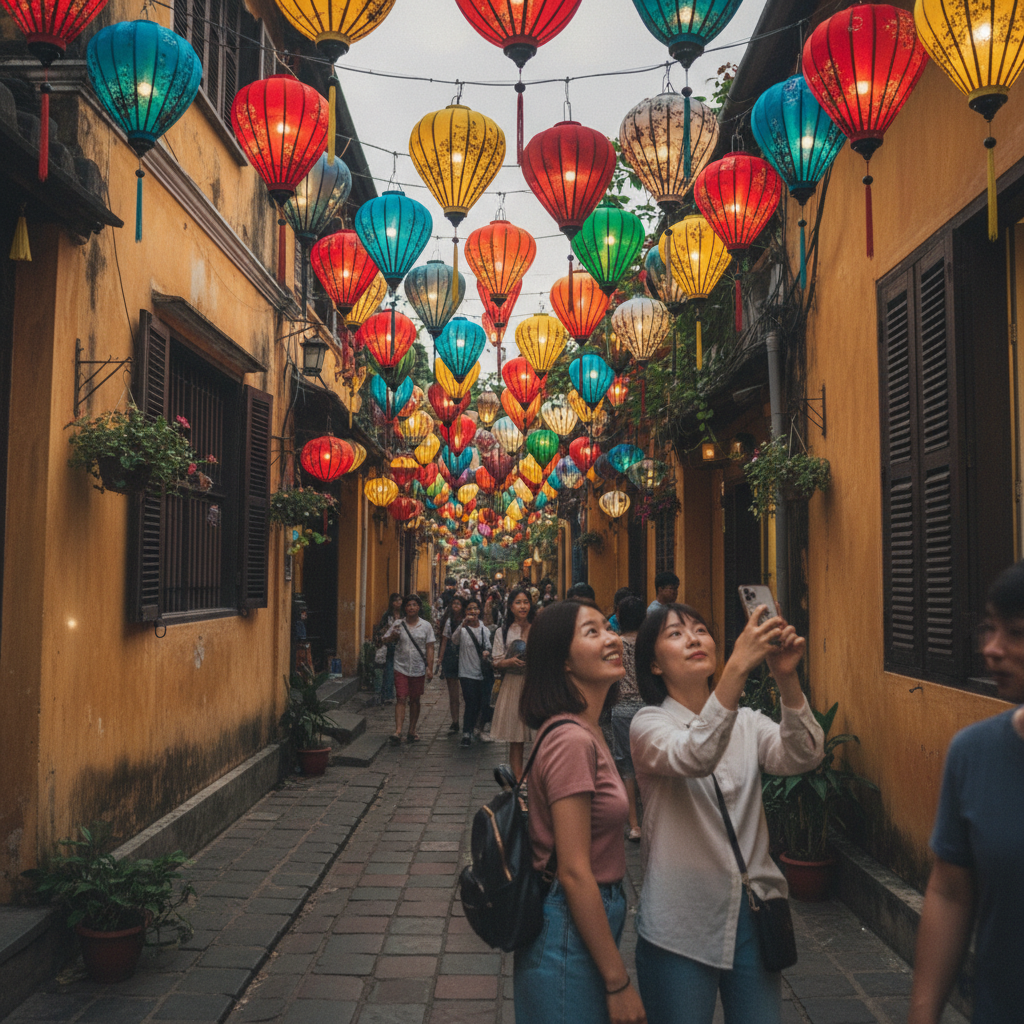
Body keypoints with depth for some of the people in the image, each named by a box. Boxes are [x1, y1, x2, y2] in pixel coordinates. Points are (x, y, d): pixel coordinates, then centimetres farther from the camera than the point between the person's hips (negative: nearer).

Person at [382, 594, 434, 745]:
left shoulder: (425, 626, 2)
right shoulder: (398, 624, 3)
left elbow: (429, 648, 2)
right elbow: (385, 641, 8)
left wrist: (430, 667, -5)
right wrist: (392, 635, -14)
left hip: (418, 669, 0)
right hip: (401, 667, 0)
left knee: (415, 700, 9)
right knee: (401, 699, -7)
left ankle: (412, 730, 19)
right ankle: (398, 731, -12)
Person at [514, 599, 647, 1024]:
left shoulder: (586, 733, 7)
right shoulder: (573, 741, -23)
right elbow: (574, 872, -23)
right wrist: (619, 983, -19)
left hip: (592, 916, 9)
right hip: (569, 933, -9)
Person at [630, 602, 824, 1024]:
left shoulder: (748, 722, 6)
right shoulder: (649, 724, -6)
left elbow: (802, 756, -14)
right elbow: (693, 757, -29)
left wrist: (787, 678, -31)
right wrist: (738, 666, -39)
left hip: (752, 916, 4)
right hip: (680, 926, -4)